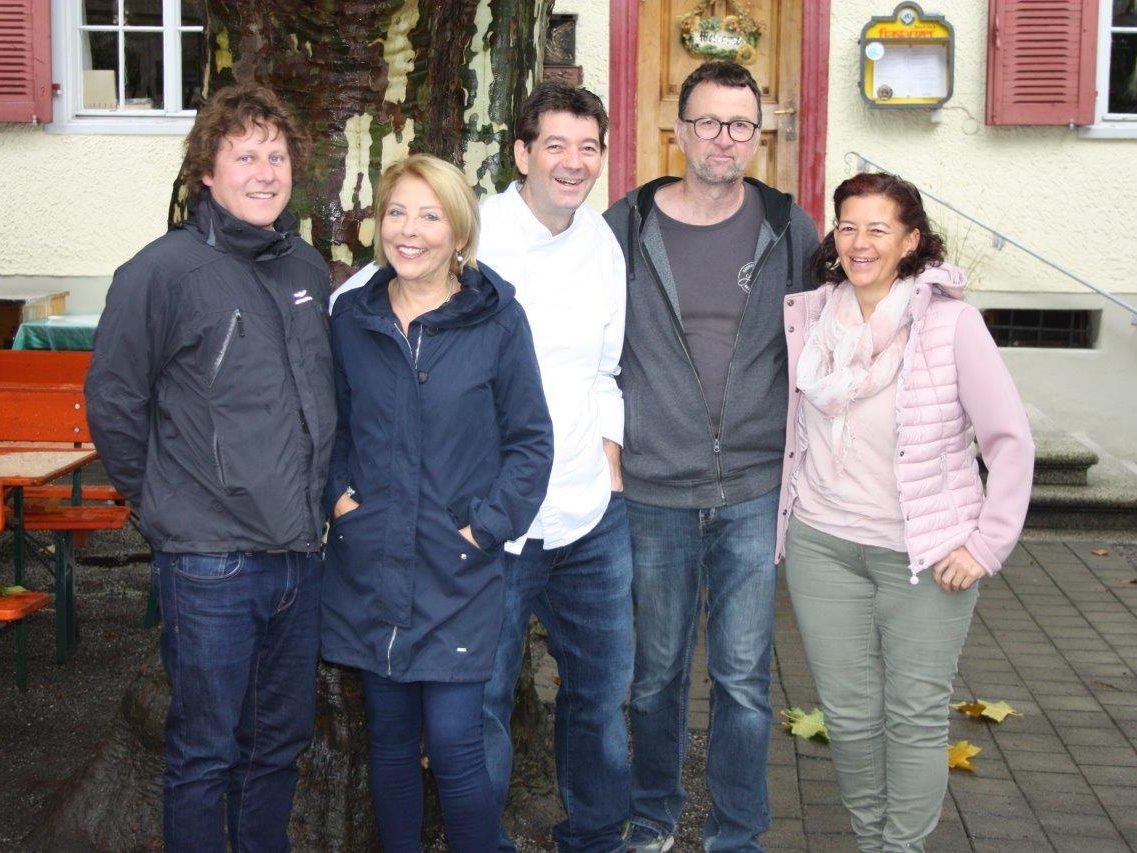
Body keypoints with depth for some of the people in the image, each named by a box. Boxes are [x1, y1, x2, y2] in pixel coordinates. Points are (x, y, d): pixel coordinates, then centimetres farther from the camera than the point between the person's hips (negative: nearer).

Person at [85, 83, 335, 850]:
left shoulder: (308, 268, 8)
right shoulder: (165, 271, -11)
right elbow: (113, 402, -7)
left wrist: (316, 495, 13)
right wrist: (163, 501, -1)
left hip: (301, 553, 6)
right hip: (209, 563, -5)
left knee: (281, 742, 18)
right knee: (205, 751, 8)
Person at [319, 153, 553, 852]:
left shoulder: (497, 317, -5)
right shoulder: (352, 314, 5)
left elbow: (530, 438, -2)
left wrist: (489, 522, -9)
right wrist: (338, 493, 1)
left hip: (457, 567, -3)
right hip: (368, 565, 3)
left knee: (454, 741, -4)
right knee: (390, 735, 13)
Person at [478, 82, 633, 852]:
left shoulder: (603, 242, 10)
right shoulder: (473, 235, -10)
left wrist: (610, 462, 9)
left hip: (591, 509, 6)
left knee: (602, 681, 16)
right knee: (482, 694, 5)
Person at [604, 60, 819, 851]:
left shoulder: (789, 230, 2)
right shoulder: (626, 227, -1)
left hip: (755, 491, 0)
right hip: (655, 494, 0)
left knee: (744, 675, 5)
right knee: (658, 670, 13)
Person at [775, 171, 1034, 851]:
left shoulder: (950, 322, -10)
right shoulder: (811, 316, 2)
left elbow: (1012, 441, -7)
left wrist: (986, 545, -10)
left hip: (925, 554, -3)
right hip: (823, 543, 4)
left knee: (916, 715, 6)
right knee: (848, 713, 11)